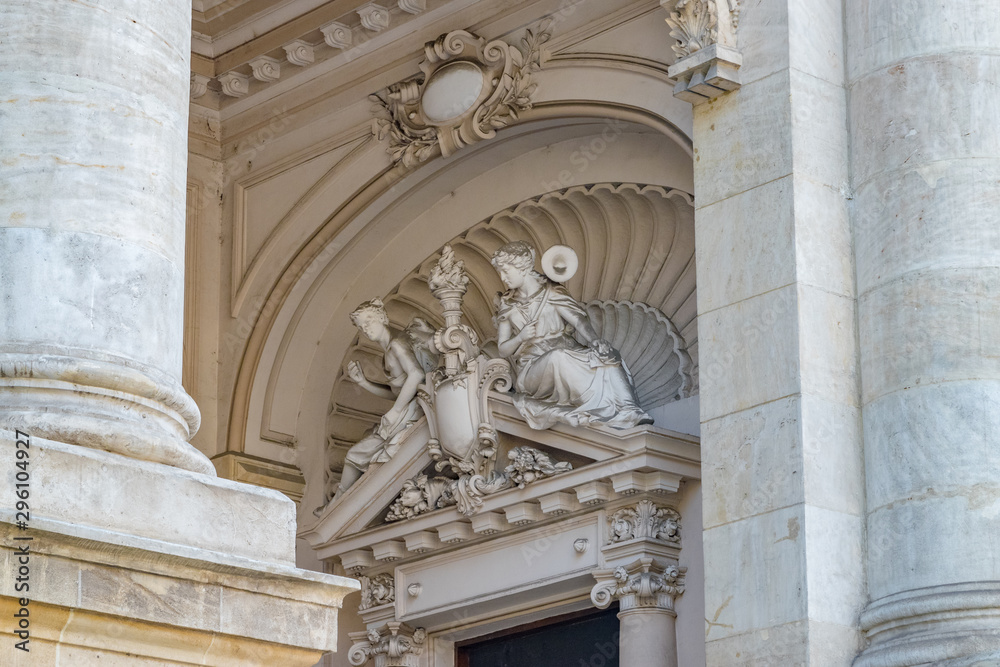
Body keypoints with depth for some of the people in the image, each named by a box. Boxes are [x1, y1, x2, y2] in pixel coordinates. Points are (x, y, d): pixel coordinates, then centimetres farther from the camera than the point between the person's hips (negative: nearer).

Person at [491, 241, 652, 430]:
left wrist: (593, 340, -28)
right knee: (557, 357, -36)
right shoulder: (507, 305, 10)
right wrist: (519, 338, -13)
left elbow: (578, 319, -7)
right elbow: (503, 349, 10)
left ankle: (629, 414, -43)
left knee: (606, 356, -27)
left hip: (569, 356, 1)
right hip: (532, 370, -1)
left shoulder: (550, 293, 6)